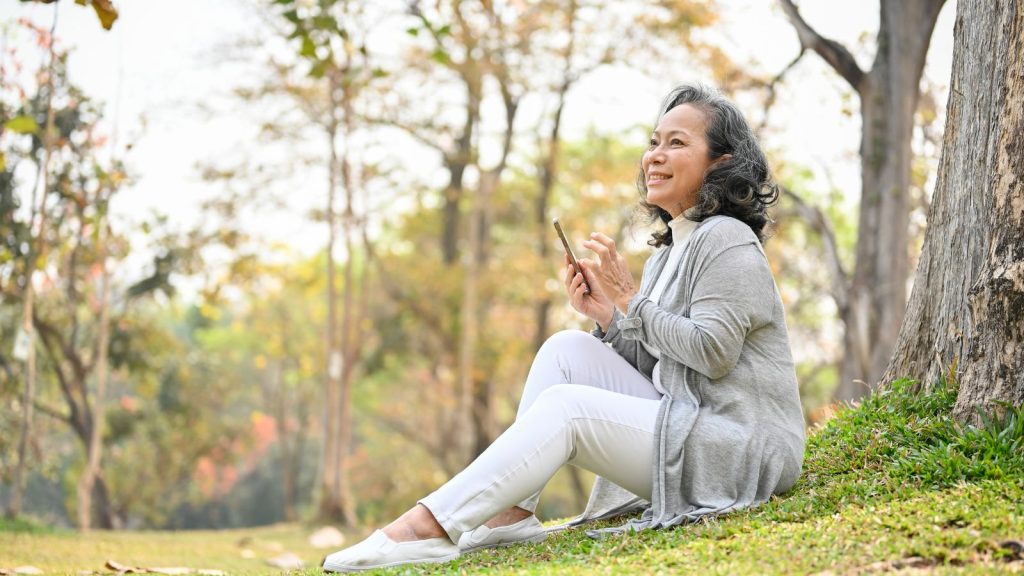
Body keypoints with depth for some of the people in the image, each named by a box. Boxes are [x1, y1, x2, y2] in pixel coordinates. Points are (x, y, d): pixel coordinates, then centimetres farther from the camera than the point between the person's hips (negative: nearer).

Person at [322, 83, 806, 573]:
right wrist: (606, 315, 0)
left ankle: (430, 527, -24)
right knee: (566, 349, -3)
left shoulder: (727, 241, -9)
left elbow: (712, 353, -20)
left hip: (742, 449, -9)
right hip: (683, 427, 9)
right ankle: (510, 514, -11)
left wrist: (629, 299, -15)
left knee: (565, 405, -21)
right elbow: (649, 365, 16)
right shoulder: (667, 251, 18)